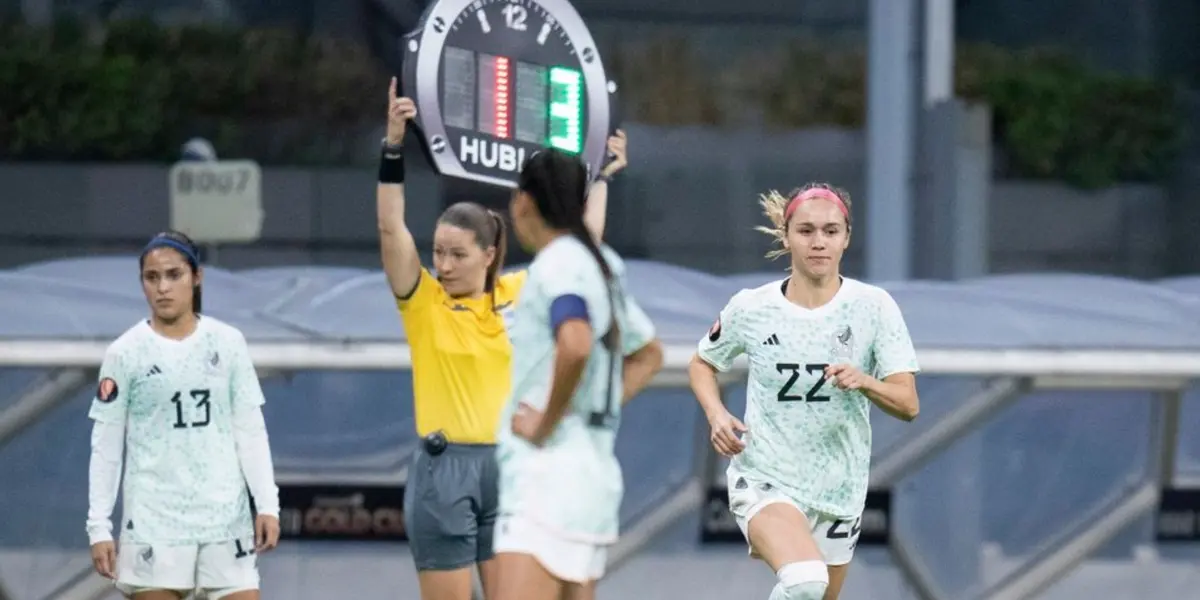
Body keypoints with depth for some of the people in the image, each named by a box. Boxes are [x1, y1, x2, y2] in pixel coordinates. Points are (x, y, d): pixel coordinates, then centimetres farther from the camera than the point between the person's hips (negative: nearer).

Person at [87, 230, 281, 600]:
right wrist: (98, 526, -3)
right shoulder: (126, 352, -1)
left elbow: (250, 430, 7)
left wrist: (267, 504, 0)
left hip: (225, 514, 2)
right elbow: (106, 445, 1)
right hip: (154, 519, -2)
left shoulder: (227, 343, 4)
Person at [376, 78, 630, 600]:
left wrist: (601, 178, 20)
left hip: (511, 465, 3)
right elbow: (391, 228, -14)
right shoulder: (423, 302, -2)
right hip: (444, 469, -3)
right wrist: (393, 148, -23)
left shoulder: (519, 293, 7)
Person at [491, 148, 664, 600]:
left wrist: (546, 424, -19)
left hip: (550, 473, -10)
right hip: (594, 472, 10)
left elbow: (576, 345, -31)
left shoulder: (558, 264, -11)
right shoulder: (603, 265, 17)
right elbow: (648, 355, 31)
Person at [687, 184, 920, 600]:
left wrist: (864, 382, -30)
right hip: (764, 478, -3)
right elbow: (702, 365, 14)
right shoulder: (751, 309, -5)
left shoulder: (873, 306, -6)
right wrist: (717, 416, -6)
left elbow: (908, 405, -9)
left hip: (838, 488, 3)